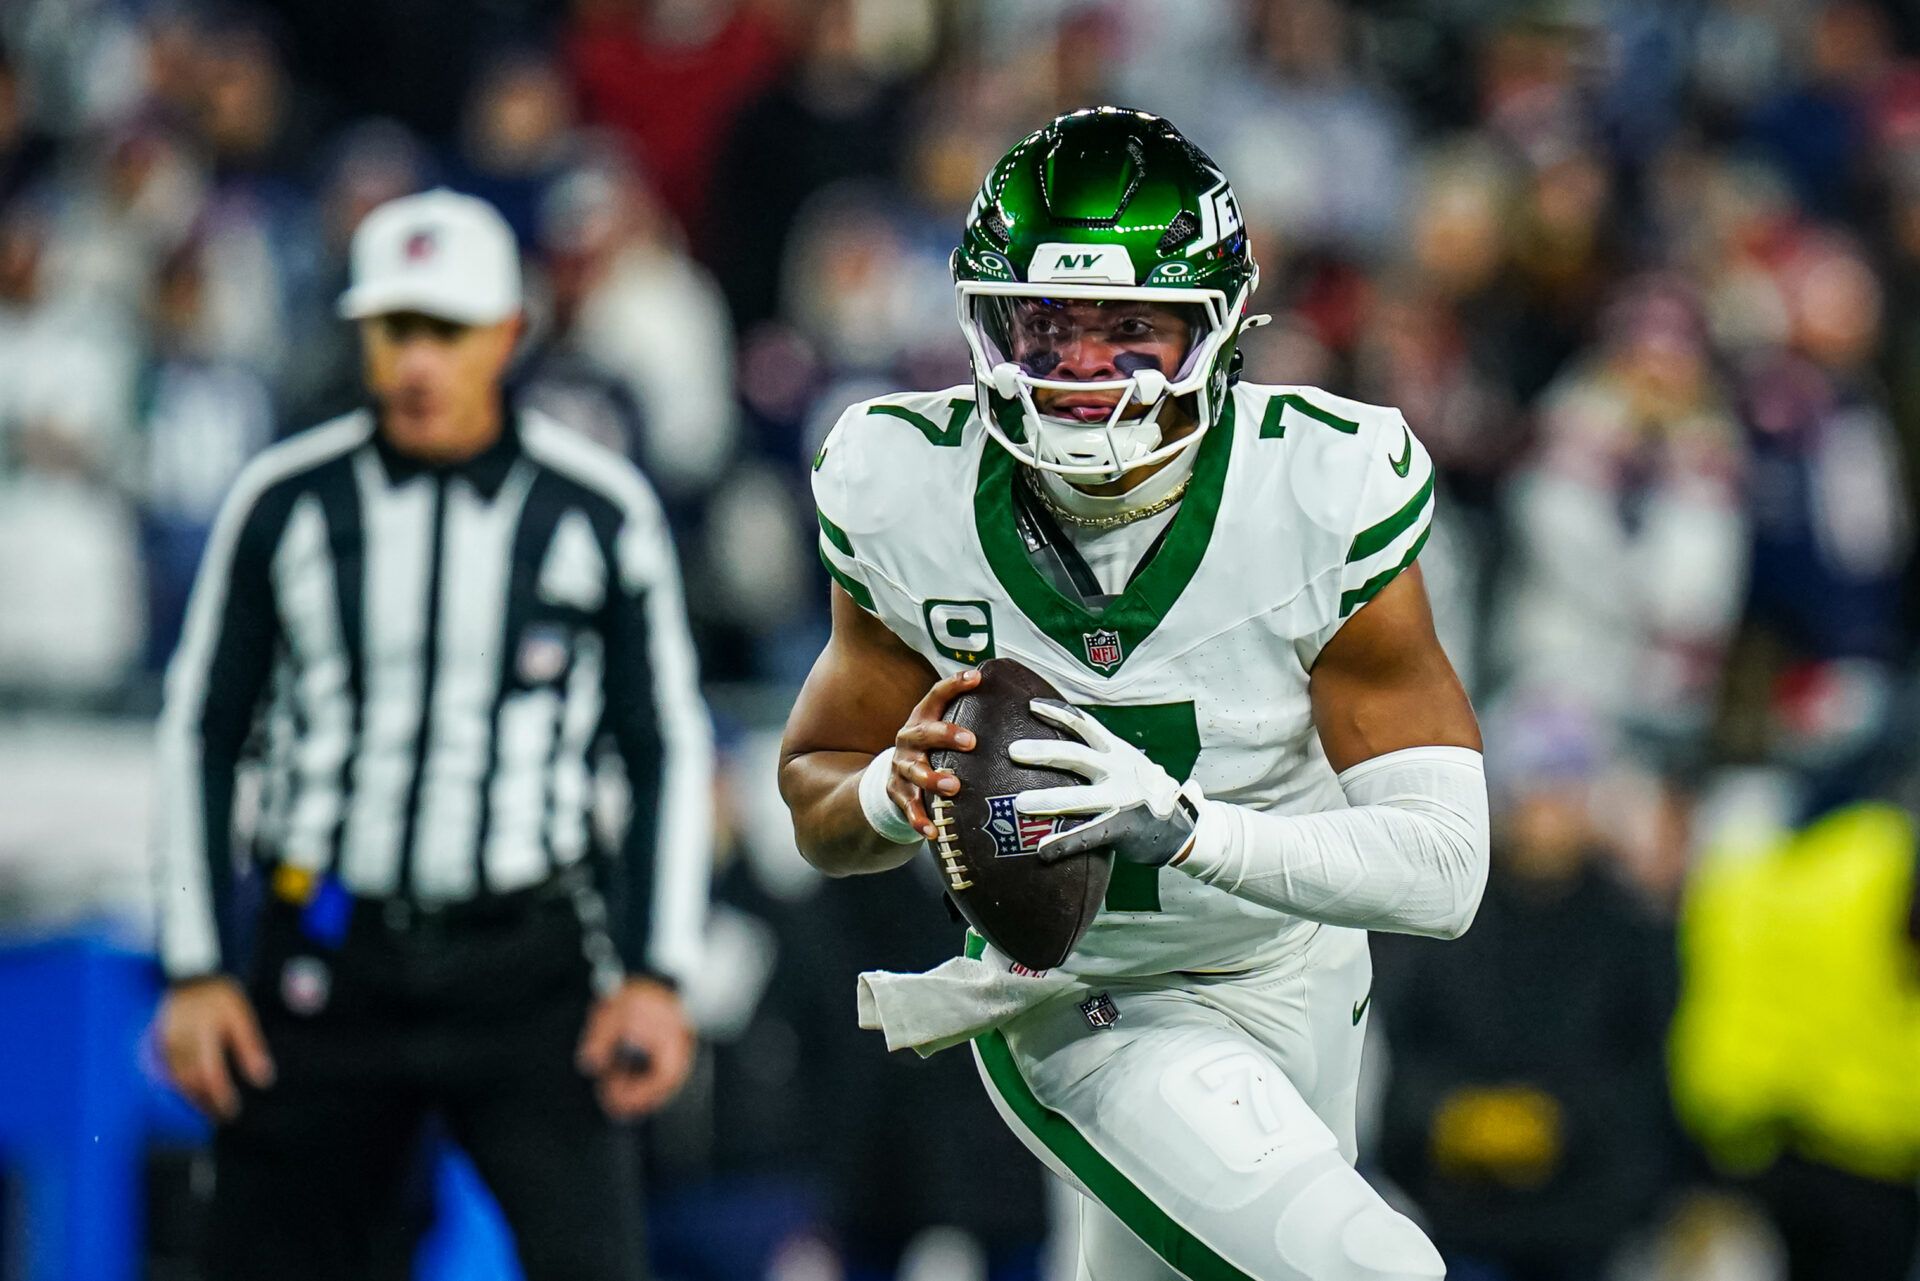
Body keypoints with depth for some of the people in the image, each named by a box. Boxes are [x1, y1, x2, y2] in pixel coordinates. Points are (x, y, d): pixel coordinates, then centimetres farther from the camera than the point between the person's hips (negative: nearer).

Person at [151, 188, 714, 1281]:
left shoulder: (599, 511, 0)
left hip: (530, 964, -1)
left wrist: (659, 975, -2)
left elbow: (671, 747, 6)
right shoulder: (285, 502, 3)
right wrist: (196, 971, 5)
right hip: (324, 964, 2)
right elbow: (202, 733, 11)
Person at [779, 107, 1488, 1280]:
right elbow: (816, 806, -4)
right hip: (1090, 1023, -2)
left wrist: (1179, 822, -40)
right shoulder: (911, 495, -19)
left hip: (1306, 991, 2)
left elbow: (1444, 870, -26)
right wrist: (900, 788, -28)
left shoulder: (1326, 492, -23)